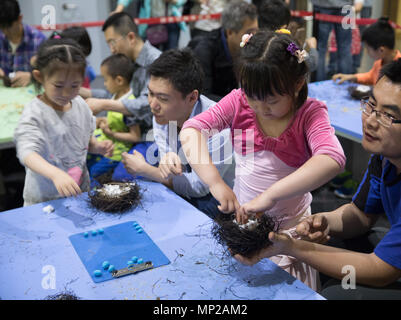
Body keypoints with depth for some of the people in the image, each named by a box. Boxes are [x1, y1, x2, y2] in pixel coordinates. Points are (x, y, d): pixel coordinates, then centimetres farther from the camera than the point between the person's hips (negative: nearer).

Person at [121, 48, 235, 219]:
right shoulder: (161, 116, -9)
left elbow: (199, 186, -20)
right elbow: (170, 176, -7)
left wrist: (143, 169, -13)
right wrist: (169, 162, -33)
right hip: (182, 191, 6)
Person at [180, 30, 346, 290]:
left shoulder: (310, 113, -17)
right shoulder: (238, 102, -9)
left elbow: (332, 160, -36)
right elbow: (190, 131, -21)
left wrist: (270, 195, -44)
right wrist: (216, 183, -35)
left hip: (289, 224, -2)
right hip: (241, 215, 2)